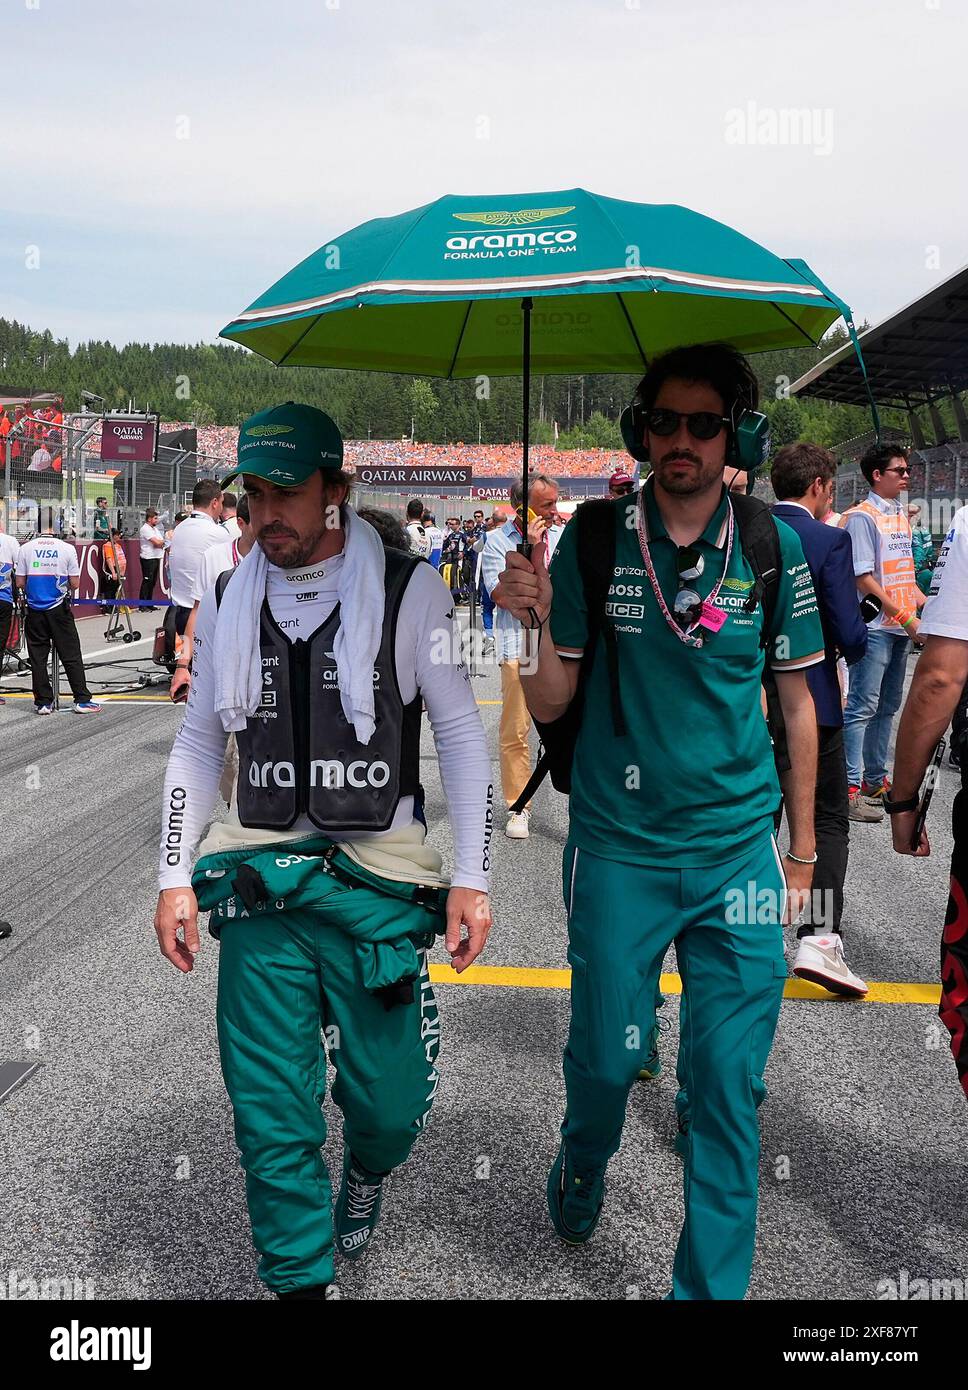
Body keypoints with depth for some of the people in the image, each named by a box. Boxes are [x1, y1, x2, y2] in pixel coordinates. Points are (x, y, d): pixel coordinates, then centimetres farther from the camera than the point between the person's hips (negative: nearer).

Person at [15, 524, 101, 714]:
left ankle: (43, 702, 10)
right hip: (59, 608, -1)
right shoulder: (67, 549, -7)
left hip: (34, 608, 1)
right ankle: (82, 700, 6)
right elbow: (75, 584, -4)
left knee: (37, 656, 8)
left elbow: (20, 582, -1)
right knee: (71, 655, 5)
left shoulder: (26, 548, -3)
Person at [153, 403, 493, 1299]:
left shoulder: (408, 590, -4)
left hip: (378, 879, -2)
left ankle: (365, 1174, 42)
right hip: (260, 884, 3)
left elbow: (461, 732, -2)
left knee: (391, 1102, 5)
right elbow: (199, 744, 12)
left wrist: (472, 876, -7)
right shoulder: (229, 602, 6)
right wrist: (176, 876, 7)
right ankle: (300, 1279, 26)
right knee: (271, 1114, 4)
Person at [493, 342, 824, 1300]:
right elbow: (549, 705, -2)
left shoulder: (773, 547, -1)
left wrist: (801, 844, 8)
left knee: (728, 1079, 5)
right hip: (618, 849, 0)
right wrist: (532, 621, -22)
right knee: (604, 1057, 12)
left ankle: (711, 1285, 25)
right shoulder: (592, 540, -4)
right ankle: (582, 1167, 47)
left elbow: (796, 702, 7)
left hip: (739, 850, 1)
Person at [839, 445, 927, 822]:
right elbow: (862, 576, -16)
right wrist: (905, 616, -17)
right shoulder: (861, 516, -10)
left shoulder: (901, 515, 16)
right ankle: (852, 788, -5)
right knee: (862, 707, -7)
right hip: (876, 626, -9)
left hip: (902, 626, 9)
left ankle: (875, 781, 22)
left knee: (887, 706, 13)